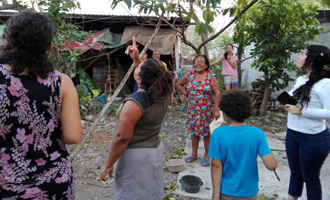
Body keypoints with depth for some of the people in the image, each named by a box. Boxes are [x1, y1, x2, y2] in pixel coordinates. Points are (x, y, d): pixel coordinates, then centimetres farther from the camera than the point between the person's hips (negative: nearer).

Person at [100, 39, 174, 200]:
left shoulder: (134, 103, -26)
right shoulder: (163, 95, -4)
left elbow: (122, 138, -24)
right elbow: (150, 75, 17)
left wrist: (108, 165, -14)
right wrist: (136, 59, 17)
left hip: (135, 156, -7)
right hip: (155, 150, 8)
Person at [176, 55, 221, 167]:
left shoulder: (211, 77, -9)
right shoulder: (189, 75, 2)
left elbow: (217, 93, -13)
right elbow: (178, 84, 16)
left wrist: (217, 109, -19)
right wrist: (185, 93, 2)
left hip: (207, 110, -4)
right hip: (193, 110, 4)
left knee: (206, 132, 5)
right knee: (194, 131, 12)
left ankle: (207, 155, 21)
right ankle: (194, 154, 27)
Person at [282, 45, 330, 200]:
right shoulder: (300, 80, 6)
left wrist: (302, 111, -24)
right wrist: (287, 103, -2)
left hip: (314, 138, -7)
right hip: (292, 133, 8)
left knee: (310, 178, 11)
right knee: (295, 172, 21)